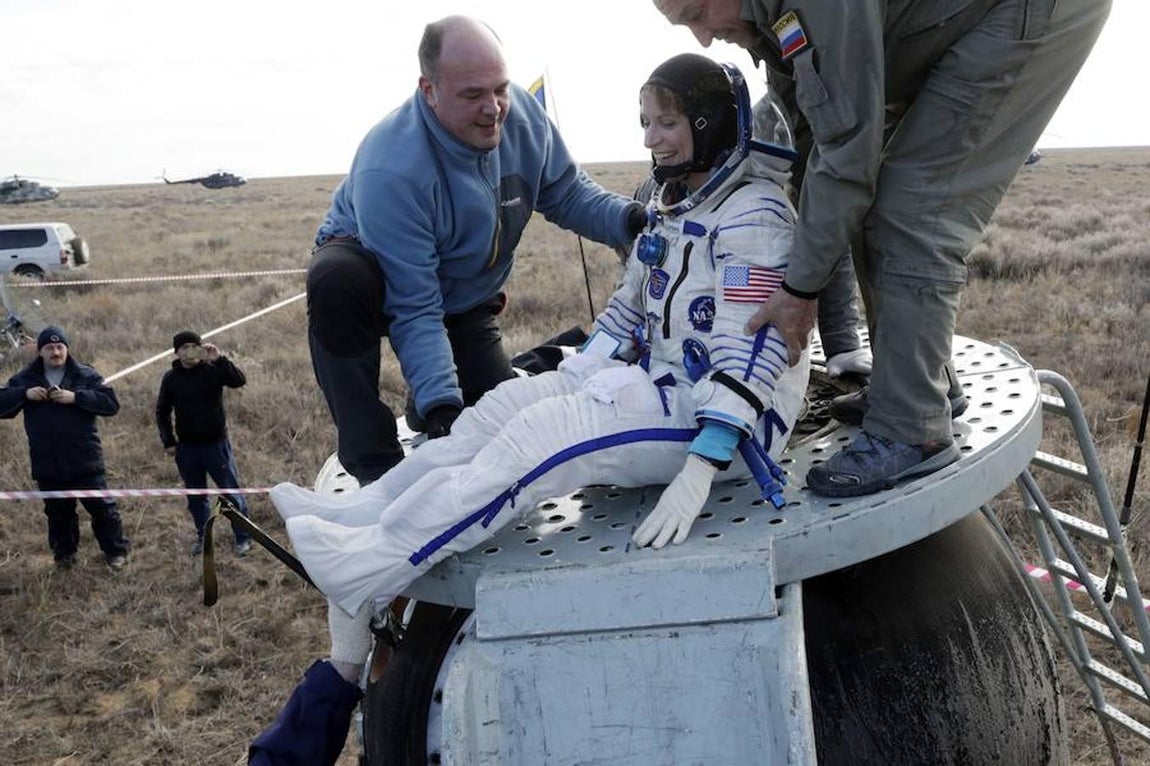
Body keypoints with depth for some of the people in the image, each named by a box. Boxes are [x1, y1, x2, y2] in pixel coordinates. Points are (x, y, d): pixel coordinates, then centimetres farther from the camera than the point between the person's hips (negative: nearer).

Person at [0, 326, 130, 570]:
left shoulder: (85, 375, -2)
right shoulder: (25, 378, 6)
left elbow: (111, 403, -10)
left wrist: (76, 397, -21)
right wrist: (24, 394, -15)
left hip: (85, 460, -2)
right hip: (47, 464, 2)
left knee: (102, 507, 3)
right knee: (58, 513, 14)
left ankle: (116, 552, 17)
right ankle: (64, 554, 30)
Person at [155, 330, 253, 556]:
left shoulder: (213, 370, -6)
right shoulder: (170, 378, 3)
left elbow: (239, 381, -23)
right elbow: (162, 412, 11)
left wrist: (219, 359, -33)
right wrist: (168, 442, 6)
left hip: (216, 444, -3)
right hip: (186, 448, 3)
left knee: (231, 492, 0)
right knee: (195, 497, 14)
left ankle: (243, 538, 10)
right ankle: (203, 536, 29)